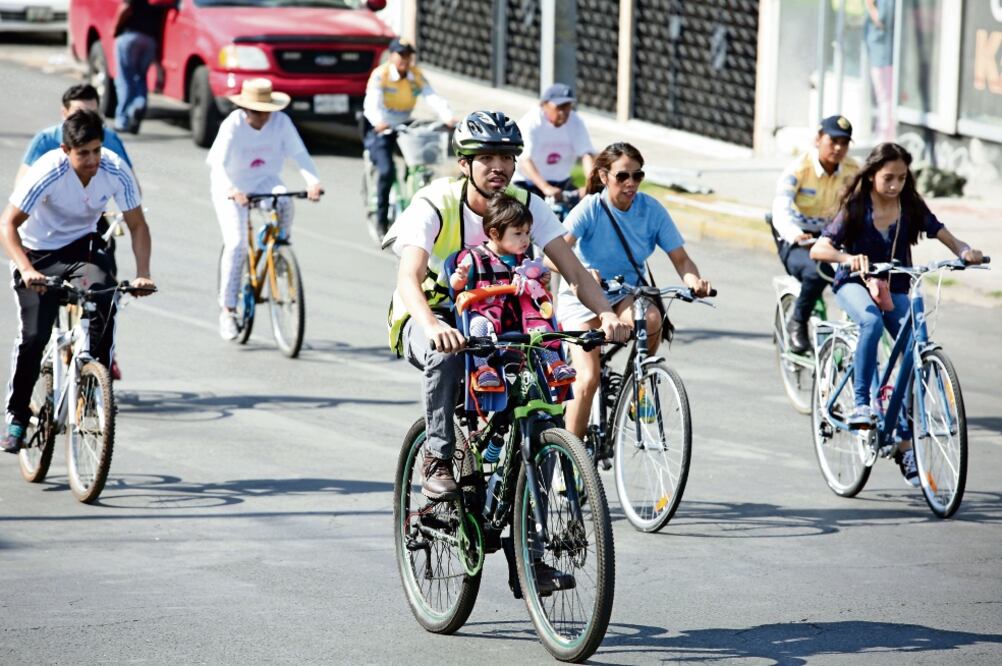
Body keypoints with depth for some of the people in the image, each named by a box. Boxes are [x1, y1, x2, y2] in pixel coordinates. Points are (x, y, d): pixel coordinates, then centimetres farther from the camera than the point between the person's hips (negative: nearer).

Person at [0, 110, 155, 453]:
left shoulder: (115, 171, -20)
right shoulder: (47, 173, -28)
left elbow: (137, 225, -9)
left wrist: (142, 274, -22)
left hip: (82, 246, 2)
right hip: (38, 251, -2)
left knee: (104, 300, -29)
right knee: (34, 336, -12)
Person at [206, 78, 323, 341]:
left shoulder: (281, 122, -13)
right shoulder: (233, 125, -22)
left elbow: (299, 153, -19)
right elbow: (220, 163, -31)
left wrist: (313, 181, -37)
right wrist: (232, 190, -49)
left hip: (265, 180, 3)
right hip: (232, 187, -3)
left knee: (284, 201, -33)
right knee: (236, 243, -16)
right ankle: (227, 308, -7)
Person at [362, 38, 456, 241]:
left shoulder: (416, 75, 0)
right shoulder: (380, 75, -13)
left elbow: (432, 97, -14)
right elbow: (372, 103, -28)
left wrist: (448, 117, -34)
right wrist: (379, 122, -50)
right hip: (380, 130, -5)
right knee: (387, 171, -24)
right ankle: (381, 222, -11)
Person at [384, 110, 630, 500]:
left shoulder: (525, 205, -10)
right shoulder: (434, 205, -22)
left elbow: (573, 269, -16)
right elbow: (408, 278, -36)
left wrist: (606, 313, -37)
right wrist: (432, 326, -57)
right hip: (425, 320, -4)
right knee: (445, 354, -39)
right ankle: (438, 462, -25)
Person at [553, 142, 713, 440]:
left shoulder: (651, 209, -9)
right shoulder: (591, 208, -17)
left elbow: (680, 258, -9)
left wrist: (693, 279, -32)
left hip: (627, 295, 3)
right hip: (582, 297, -2)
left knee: (651, 318, -33)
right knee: (588, 379, -19)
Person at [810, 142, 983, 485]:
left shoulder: (911, 208, -5)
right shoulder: (856, 209, -13)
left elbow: (944, 235, -7)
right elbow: (818, 249, -23)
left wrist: (965, 251, -30)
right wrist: (848, 257, -43)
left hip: (894, 289, 3)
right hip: (854, 283, -3)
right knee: (872, 321, -38)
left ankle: (905, 443, -5)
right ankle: (861, 403, -31)